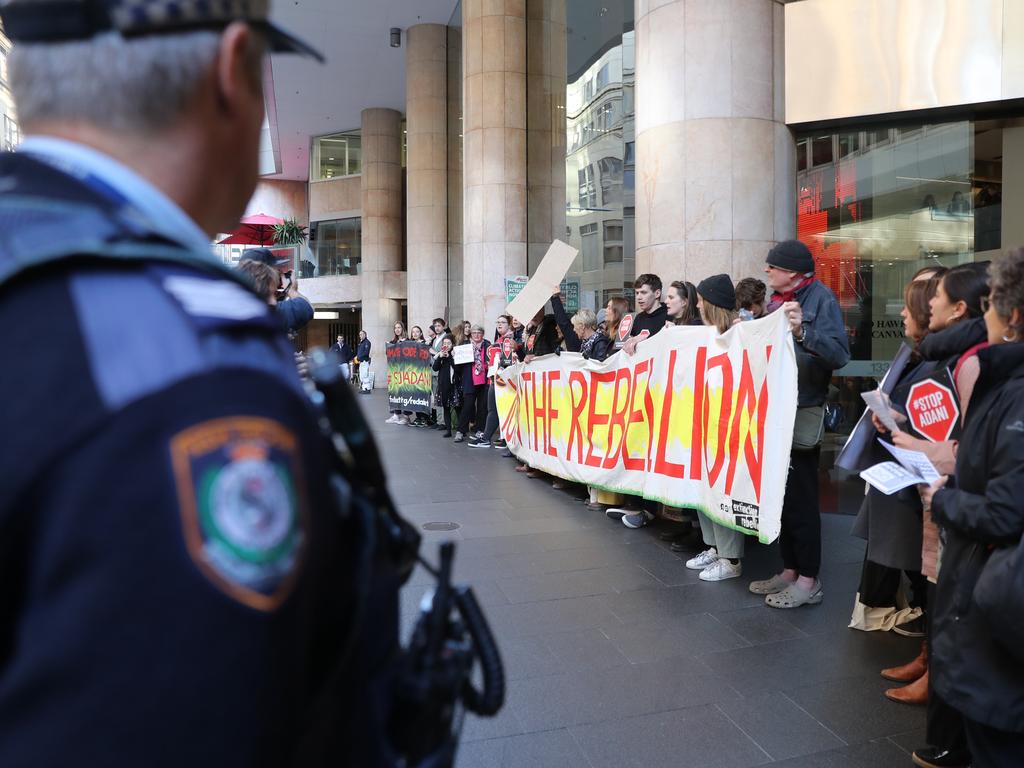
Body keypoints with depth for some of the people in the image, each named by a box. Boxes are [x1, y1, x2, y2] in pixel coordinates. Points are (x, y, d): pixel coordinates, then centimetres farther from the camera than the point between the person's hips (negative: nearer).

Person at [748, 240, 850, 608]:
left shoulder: (820, 297, -9)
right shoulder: (777, 299, 13)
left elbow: (840, 354, -22)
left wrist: (803, 332, -35)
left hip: (802, 413, -8)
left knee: (800, 498, 0)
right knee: (780, 495, 12)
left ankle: (809, 580, 12)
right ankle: (789, 571, 24)